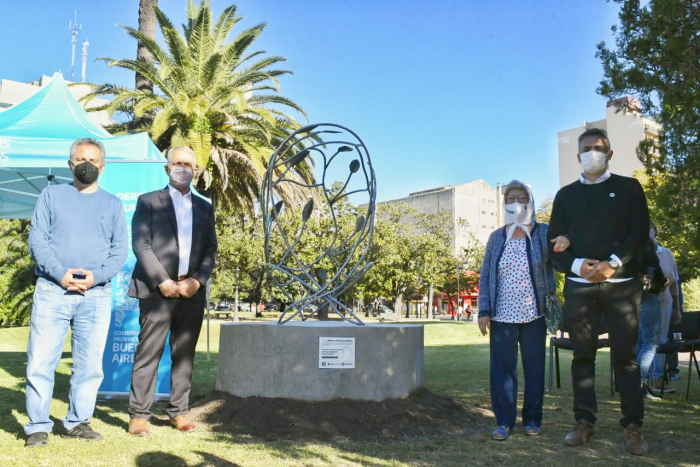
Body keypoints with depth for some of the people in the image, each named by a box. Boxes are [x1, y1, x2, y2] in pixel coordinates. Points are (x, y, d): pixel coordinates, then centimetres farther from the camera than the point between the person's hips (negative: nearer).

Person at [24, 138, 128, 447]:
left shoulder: (112, 204, 14)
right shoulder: (52, 195, 11)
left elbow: (120, 249, 7)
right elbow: (37, 239, 2)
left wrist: (97, 276, -11)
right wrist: (60, 274, -13)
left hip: (97, 295, 1)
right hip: (52, 290, -1)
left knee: (90, 364, 5)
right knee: (41, 361, -2)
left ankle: (77, 422, 17)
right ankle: (38, 426, 8)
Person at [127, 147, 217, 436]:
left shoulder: (204, 208, 18)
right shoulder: (149, 202, 7)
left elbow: (210, 249, 11)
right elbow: (141, 245, -3)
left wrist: (197, 280, -5)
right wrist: (162, 282, -12)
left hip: (192, 291, 4)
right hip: (157, 290, -3)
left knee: (185, 354, 5)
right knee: (148, 353, -4)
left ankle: (178, 411, 13)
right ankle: (138, 414, 2)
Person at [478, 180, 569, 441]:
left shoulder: (544, 233, 4)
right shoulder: (496, 237, 8)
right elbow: (485, 277, 7)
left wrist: (566, 243, -27)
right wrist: (483, 312, -1)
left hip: (534, 315, 0)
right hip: (502, 316, 1)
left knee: (534, 368, 8)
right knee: (502, 369, 2)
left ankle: (532, 420, 21)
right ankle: (504, 421, 13)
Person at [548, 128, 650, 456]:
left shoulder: (628, 188, 10)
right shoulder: (566, 195, 14)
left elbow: (640, 231, -1)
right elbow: (554, 241, 8)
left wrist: (614, 263, -16)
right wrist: (575, 265, -10)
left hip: (622, 283, -1)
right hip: (579, 285, 2)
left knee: (626, 355, -1)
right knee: (583, 354, 3)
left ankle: (633, 426, 5)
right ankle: (584, 422, 10)